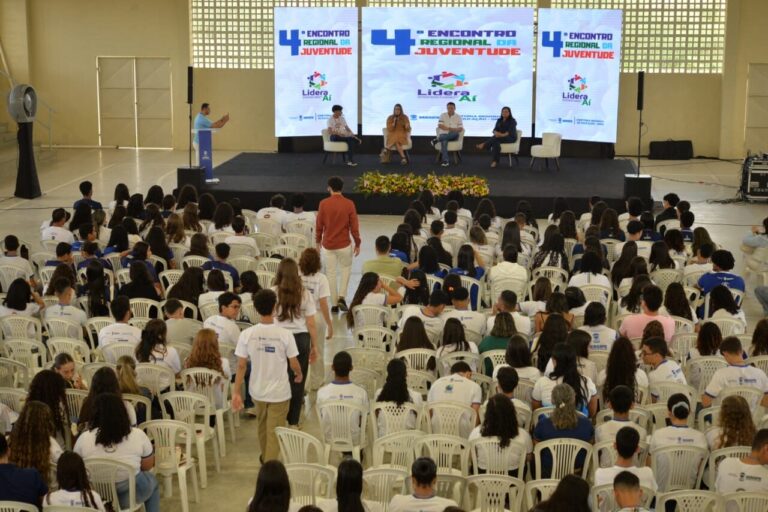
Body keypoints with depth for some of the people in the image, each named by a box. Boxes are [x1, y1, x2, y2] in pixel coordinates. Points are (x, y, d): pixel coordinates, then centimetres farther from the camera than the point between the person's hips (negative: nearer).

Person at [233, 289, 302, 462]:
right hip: (279, 392, -3)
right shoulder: (285, 335, -18)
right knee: (275, 432, 6)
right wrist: (299, 374, 14)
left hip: (257, 391, 4)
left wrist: (236, 392, -2)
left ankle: (265, 458, 46)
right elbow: (294, 365, -9)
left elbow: (241, 366, -10)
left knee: (262, 427, 26)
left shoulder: (247, 334, -14)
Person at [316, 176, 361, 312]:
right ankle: (342, 297, 8)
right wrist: (357, 244, 6)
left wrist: (318, 241, 14)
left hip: (328, 245, 0)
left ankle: (334, 304, 13)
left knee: (331, 273, 10)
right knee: (346, 268, 22)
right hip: (344, 244, 0)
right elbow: (354, 226, -6)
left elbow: (319, 225, -1)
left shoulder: (323, 203, -8)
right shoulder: (349, 204, -9)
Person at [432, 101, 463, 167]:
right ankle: (445, 161, -44)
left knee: (456, 133, -39)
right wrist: (449, 128, -13)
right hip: (443, 134, -1)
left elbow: (460, 129, -1)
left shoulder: (458, 117, 9)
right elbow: (440, 126, -2)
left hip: (453, 136, 1)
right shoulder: (443, 115, 11)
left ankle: (437, 139, -31)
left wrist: (453, 129, -21)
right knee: (444, 141, -39)